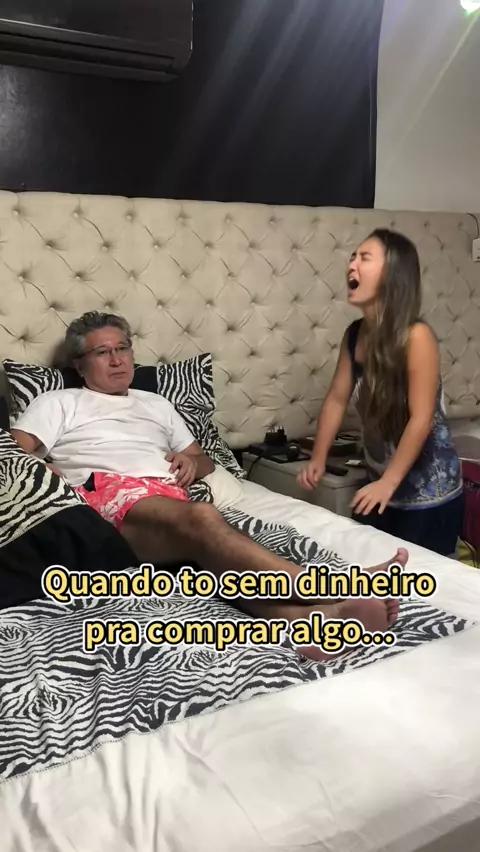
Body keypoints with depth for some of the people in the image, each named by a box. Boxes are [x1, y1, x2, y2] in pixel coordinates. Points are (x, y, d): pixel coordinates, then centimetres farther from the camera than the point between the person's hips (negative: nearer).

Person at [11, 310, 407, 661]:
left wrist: (193, 463, 10)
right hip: (109, 498, -4)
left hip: (174, 506, 4)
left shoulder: (156, 404, 35)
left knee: (208, 546, -35)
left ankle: (307, 616, -66)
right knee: (202, 519, -37)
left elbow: (205, 461, 35)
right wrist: (50, 476, -9)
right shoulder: (58, 403, 23)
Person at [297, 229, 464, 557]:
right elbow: (337, 398, 6)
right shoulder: (355, 334, -2)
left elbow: (421, 420, -23)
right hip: (379, 481, 7)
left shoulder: (416, 336, -23)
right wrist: (318, 458, 3)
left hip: (428, 492, -6)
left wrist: (389, 483, -24)